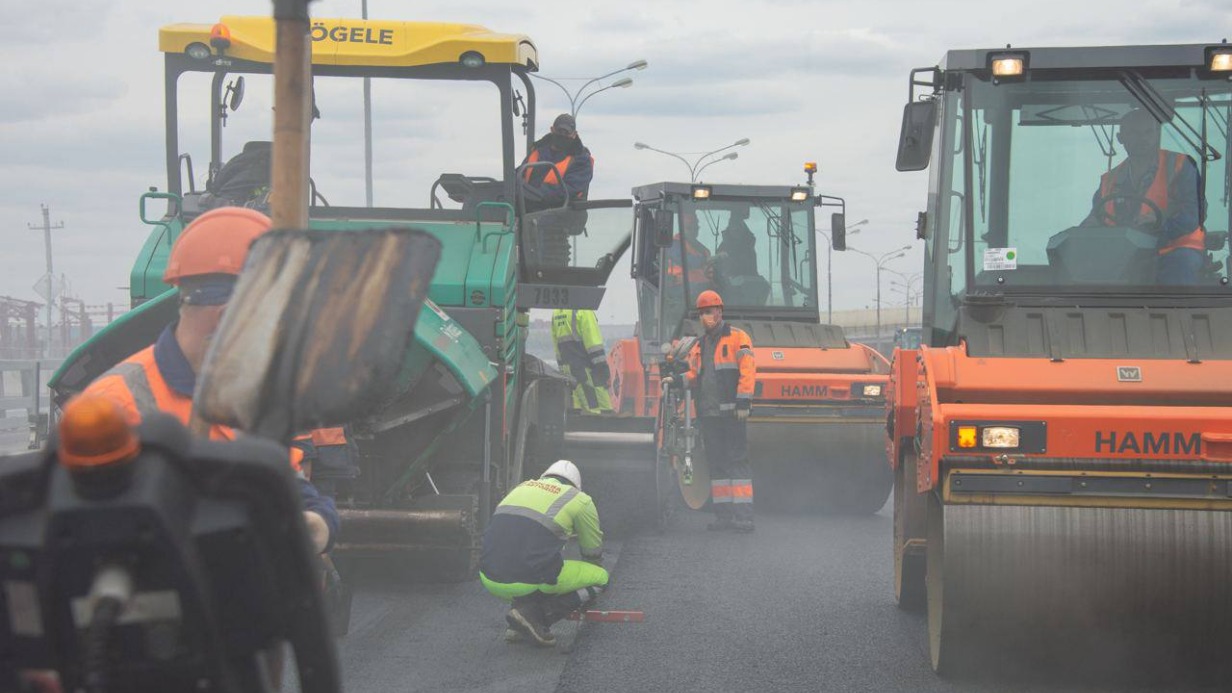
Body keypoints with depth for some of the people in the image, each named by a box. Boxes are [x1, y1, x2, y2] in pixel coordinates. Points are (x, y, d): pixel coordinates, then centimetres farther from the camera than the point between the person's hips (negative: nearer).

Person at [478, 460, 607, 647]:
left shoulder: (520, 488, 27)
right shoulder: (579, 500, 11)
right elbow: (593, 553, 23)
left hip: (490, 579, 6)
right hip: (528, 581, -6)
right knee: (602, 578, 13)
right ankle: (534, 617, -4)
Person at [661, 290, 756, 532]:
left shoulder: (737, 338, -2)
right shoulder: (699, 346, 19)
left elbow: (747, 371, -9)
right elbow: (695, 375, 22)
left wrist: (743, 402, -17)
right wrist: (677, 380, 2)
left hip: (732, 413, -7)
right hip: (708, 413, 7)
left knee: (737, 462, -8)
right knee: (716, 464, 9)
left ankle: (744, 516, -9)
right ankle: (724, 515, 14)